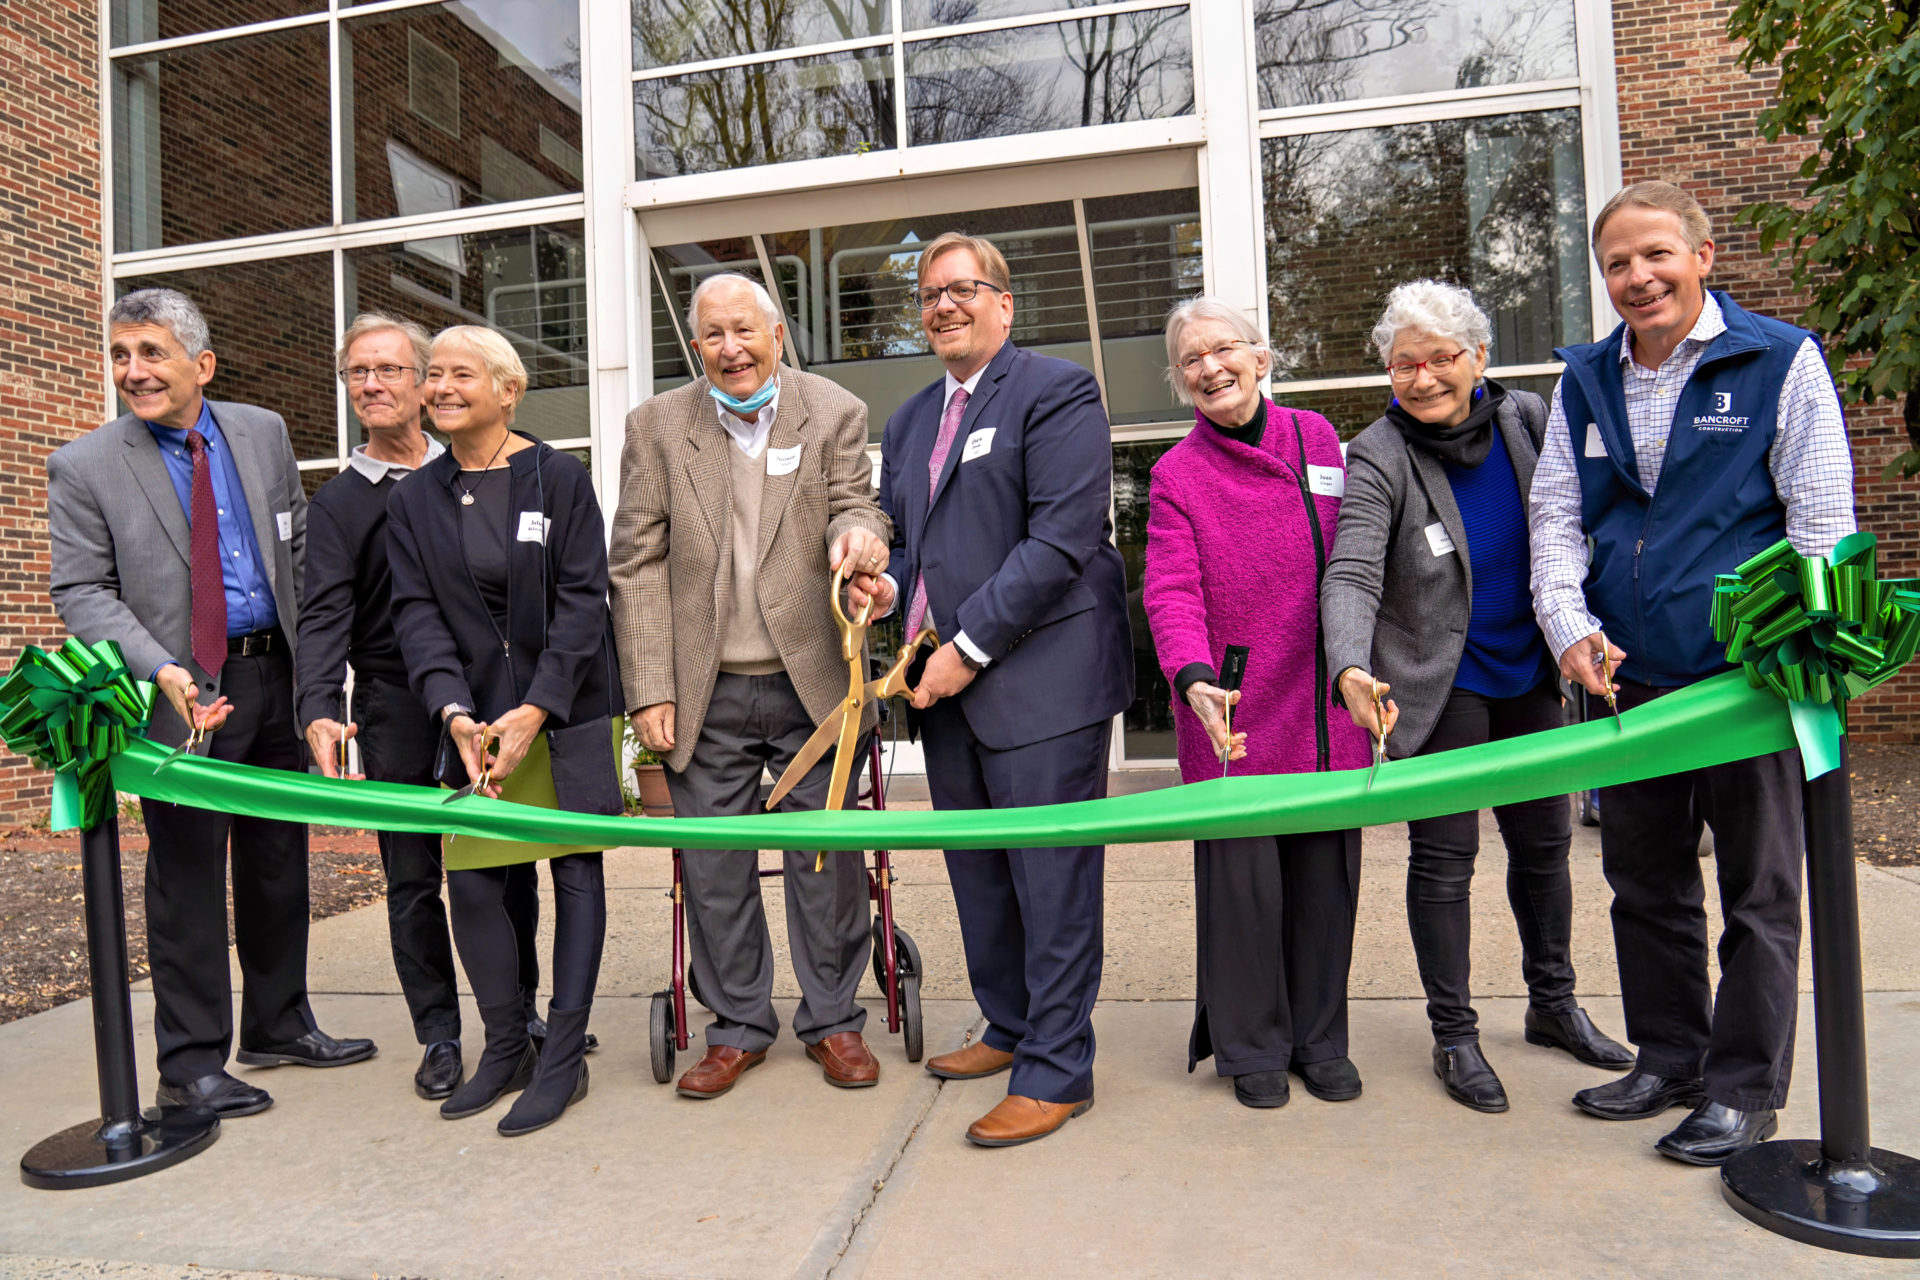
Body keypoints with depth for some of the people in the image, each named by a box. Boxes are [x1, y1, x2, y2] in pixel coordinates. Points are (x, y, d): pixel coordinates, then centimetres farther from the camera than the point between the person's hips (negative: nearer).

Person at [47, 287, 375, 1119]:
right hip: (184, 693, -4)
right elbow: (82, 593, -6)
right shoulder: (84, 467, -4)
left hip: (275, 676, 4)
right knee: (188, 875, 1)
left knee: (280, 861, 13)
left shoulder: (264, 434, 7)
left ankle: (278, 1024, 30)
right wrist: (162, 671, -21)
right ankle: (191, 1062, 16)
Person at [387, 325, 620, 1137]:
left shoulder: (559, 476, -4)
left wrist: (536, 709, -17)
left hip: (568, 706, -3)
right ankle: (504, 1046, 22)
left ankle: (563, 1058, 13)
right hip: (475, 713, 4)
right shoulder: (413, 499, 8)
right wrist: (454, 712, -15)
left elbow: (582, 600, -9)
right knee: (472, 881, 2)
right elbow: (417, 613, 1)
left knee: (576, 869, 1)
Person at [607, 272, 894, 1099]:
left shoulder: (835, 413, 4)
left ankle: (832, 1019, 27)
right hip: (708, 694, 1)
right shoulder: (656, 426, 4)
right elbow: (637, 566, 2)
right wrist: (649, 689, -4)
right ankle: (738, 1025, 28)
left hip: (812, 684, 0)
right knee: (712, 867, 9)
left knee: (827, 858, 7)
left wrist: (856, 536, -28)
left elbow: (855, 505, -1)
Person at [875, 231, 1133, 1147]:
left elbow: (1062, 540, -15)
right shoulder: (908, 420, 20)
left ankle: (1057, 1070, 12)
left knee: (1052, 880, -1)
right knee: (977, 874, 16)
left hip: (1040, 677, -8)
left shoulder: (1056, 392, -5)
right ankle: (1009, 1028, 33)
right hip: (947, 686, 8)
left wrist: (969, 646, -16)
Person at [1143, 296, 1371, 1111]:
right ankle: (1251, 1047, 23)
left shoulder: (1317, 440, 9)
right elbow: (1172, 592, -11)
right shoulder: (1176, 474, 0)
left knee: (1326, 874, 10)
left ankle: (1320, 1040, 29)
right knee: (1242, 880, 2)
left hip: (1323, 709, 3)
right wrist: (1194, 676, -29)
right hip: (1230, 715, -3)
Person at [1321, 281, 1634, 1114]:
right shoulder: (1378, 458, -16)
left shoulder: (1527, 419, -1)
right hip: (1439, 685, -5)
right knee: (1443, 857, 1)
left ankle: (1553, 1002, 36)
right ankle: (1454, 1035, 17)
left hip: (1528, 672, 5)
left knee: (1543, 841, 16)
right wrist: (1351, 670, -45)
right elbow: (1350, 576, -29)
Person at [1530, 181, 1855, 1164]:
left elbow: (1823, 524, -4)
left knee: (1758, 890, 7)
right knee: (1644, 884, 14)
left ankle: (1744, 1088, 22)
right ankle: (1669, 1057, 31)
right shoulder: (1585, 381, 10)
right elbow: (1555, 518, 7)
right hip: (1627, 677, 5)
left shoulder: (1781, 360, -2)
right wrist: (1571, 628, -7)